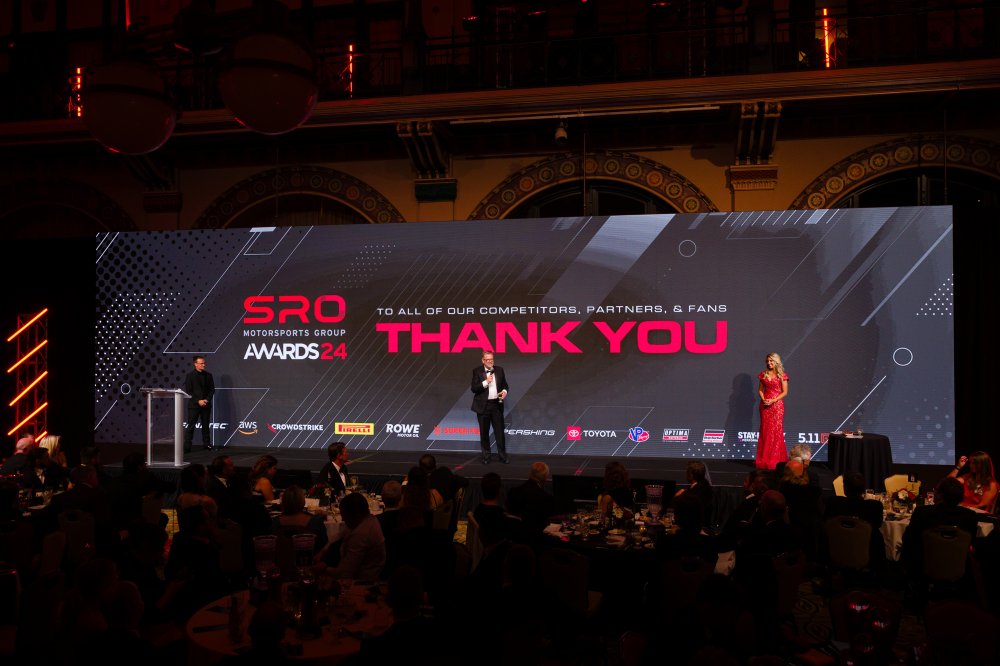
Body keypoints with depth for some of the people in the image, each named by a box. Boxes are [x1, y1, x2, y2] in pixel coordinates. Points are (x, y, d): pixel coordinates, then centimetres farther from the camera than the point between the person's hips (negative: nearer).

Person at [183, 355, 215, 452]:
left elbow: (212, 389, 8)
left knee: (206, 425, 9)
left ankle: (207, 444, 18)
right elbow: (188, 391, -6)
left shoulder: (208, 375, 7)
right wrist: (198, 401, -13)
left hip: (206, 404, 3)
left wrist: (207, 400, -7)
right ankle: (187, 447, -1)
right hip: (194, 404, -3)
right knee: (190, 426, -3)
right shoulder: (190, 376, -3)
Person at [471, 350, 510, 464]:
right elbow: (474, 388, -10)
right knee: (484, 432, 6)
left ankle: (502, 455, 9)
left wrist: (504, 391, -6)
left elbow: (505, 384, 15)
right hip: (483, 405, -2)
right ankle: (486, 456, 15)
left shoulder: (499, 370, 6)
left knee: (499, 431, 2)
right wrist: (486, 382, -21)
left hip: (497, 404, 2)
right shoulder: (477, 371, -4)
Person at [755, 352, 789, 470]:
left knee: (776, 430, -4)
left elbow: (785, 392, -4)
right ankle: (764, 459, 10)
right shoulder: (763, 375, 10)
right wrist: (763, 399, -8)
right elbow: (760, 389, 11)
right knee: (765, 430, 4)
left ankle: (775, 459, 2)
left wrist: (773, 400, -14)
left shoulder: (781, 375, -1)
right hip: (765, 405, 3)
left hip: (777, 404, -3)